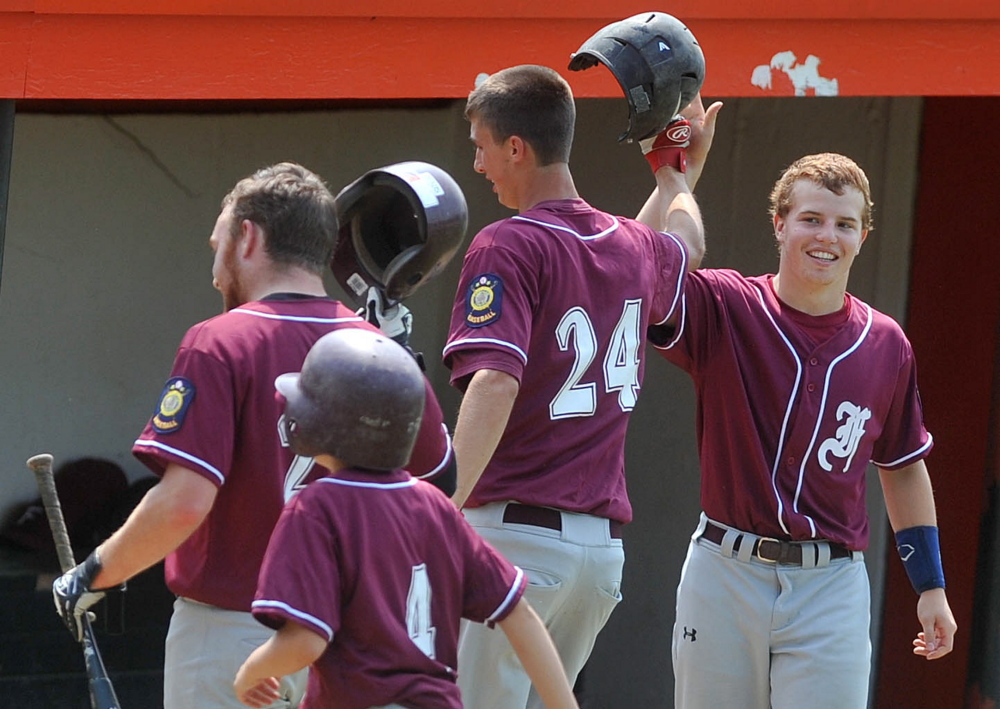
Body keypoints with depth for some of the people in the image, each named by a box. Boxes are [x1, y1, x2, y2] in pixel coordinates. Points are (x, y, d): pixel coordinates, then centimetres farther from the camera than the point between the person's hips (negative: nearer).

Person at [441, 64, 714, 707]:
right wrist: (670, 167, 59)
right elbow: (688, 242, 40)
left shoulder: (508, 248, -9)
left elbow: (495, 384, -23)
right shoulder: (634, 249, 13)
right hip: (604, 544, 7)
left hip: (515, 530, -7)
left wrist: (442, 513, -29)